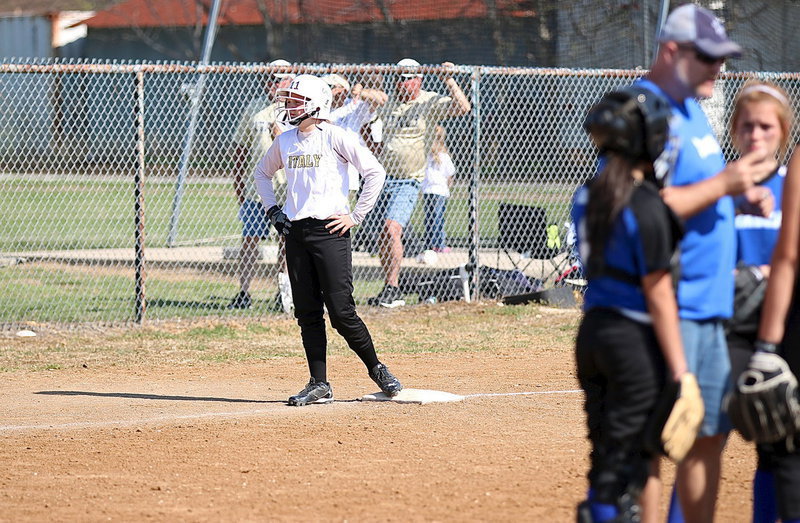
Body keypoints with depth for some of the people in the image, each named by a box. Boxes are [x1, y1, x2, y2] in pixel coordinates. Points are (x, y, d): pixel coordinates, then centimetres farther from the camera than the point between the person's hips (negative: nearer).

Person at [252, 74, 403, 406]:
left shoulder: (334, 137, -7)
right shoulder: (284, 142, 11)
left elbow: (375, 172, -10)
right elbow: (262, 173, 29)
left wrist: (356, 215, -10)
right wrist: (272, 210, 15)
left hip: (329, 230, -6)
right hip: (295, 232, 6)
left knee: (341, 312, -8)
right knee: (307, 313, 5)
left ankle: (376, 369, 10)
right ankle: (319, 385, 9)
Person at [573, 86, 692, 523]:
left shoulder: (586, 196, 7)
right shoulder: (646, 206, -16)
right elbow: (658, 295, -16)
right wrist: (679, 370, -13)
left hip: (591, 332, 8)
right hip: (636, 339, -8)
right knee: (626, 454, -3)